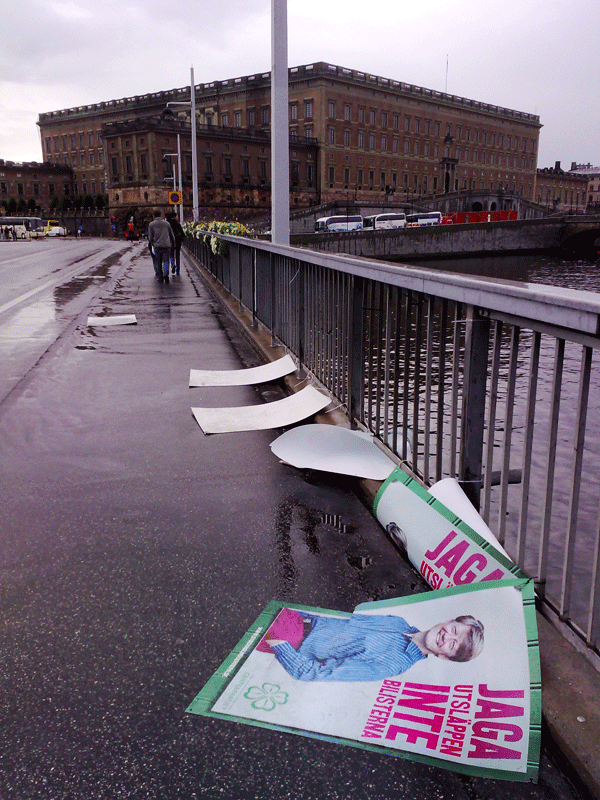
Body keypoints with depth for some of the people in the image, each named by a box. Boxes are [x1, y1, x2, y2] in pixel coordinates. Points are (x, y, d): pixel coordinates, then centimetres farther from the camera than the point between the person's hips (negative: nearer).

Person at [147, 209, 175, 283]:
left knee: (157, 262, 10)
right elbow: (171, 235, 14)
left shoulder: (151, 224, 2)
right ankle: (166, 274, -17)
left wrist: (150, 245, 11)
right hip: (166, 245, 1)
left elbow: (150, 237, 0)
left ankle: (160, 277, 13)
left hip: (157, 246, -1)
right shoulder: (166, 223, 8)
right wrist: (173, 243, 27)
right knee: (166, 261, 4)